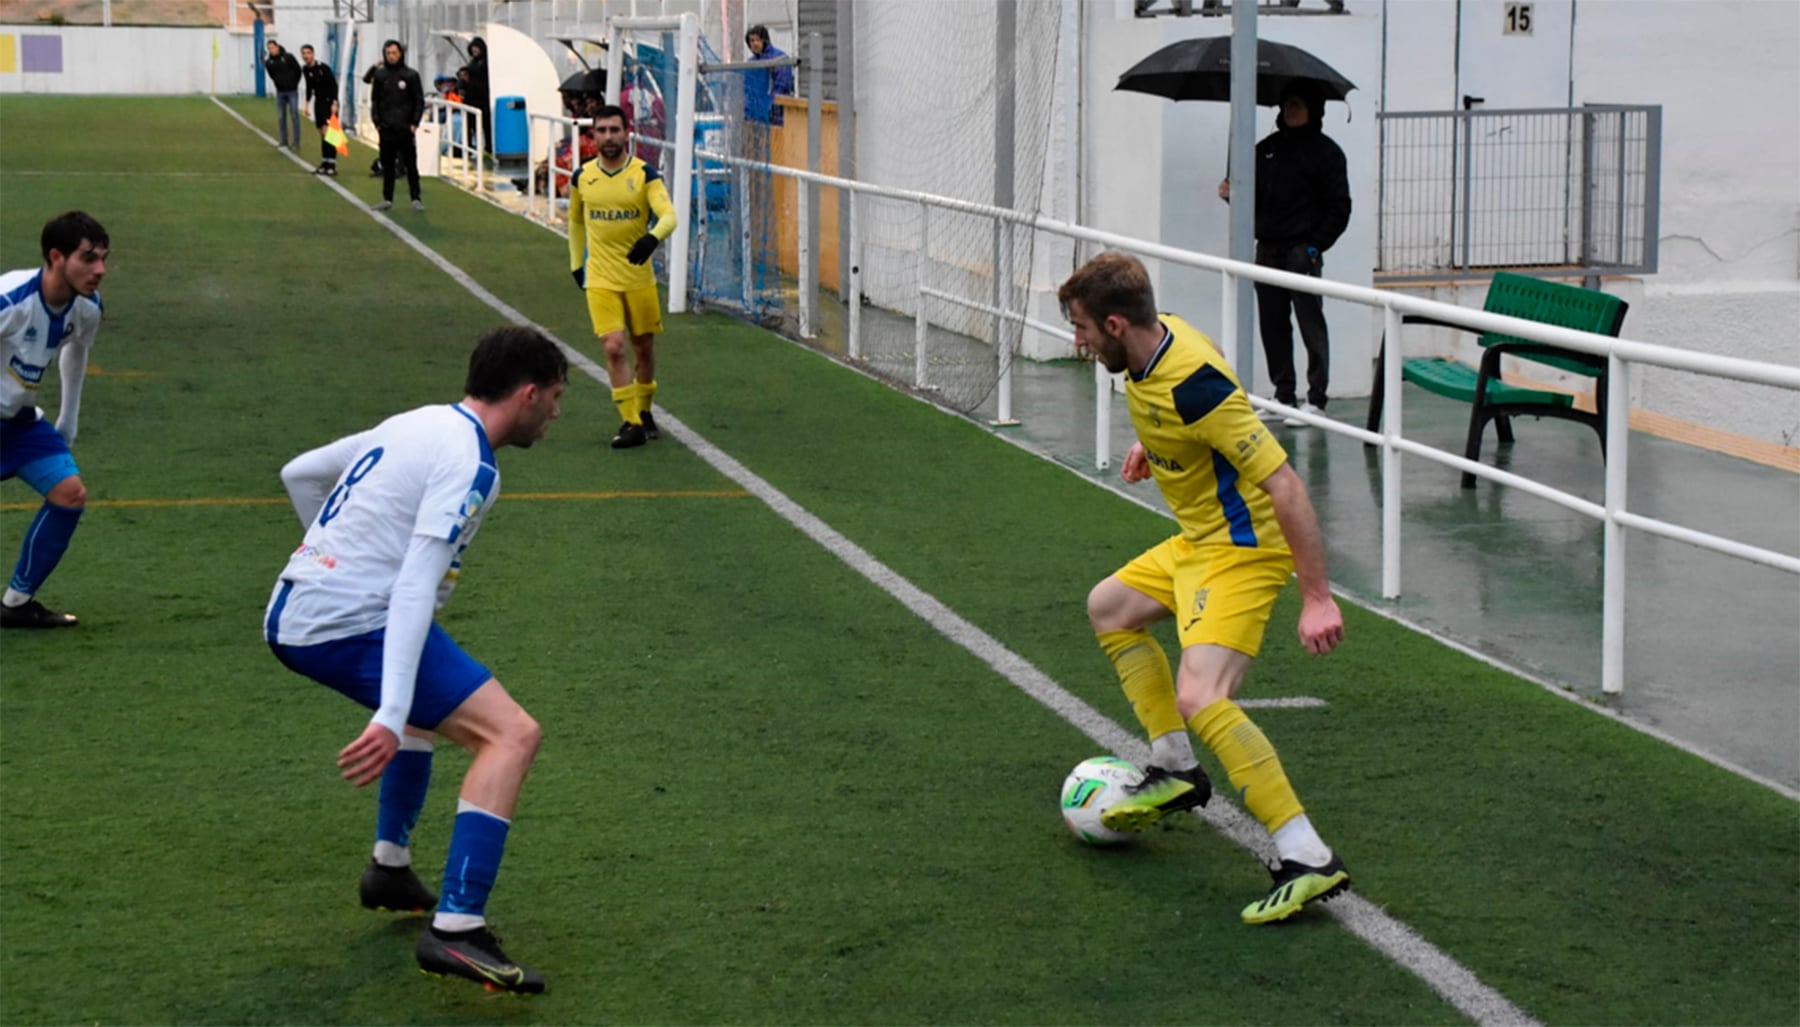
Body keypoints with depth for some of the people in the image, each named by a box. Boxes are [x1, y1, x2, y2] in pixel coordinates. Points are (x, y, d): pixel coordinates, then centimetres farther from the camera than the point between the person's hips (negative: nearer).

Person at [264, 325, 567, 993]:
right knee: (511, 734, -15)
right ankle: (456, 931, -24)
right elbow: (414, 589, -23)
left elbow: (297, 473, 28)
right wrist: (391, 717, -29)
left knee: (422, 695, 36)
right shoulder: (468, 463, -12)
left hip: (288, 613, 10)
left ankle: (390, 869, 40)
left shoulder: (413, 424, 15)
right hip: (350, 628, -10)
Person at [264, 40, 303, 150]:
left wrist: (294, 84, 0)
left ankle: (296, 141, -1)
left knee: (294, 116, -3)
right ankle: (284, 140, 16)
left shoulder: (288, 57, -11)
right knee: (281, 117, 7)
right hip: (280, 92, 4)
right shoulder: (269, 61, -1)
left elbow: (298, 71, -5)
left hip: (292, 91, -4)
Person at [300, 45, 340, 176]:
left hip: (329, 102, -7)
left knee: (328, 132, -13)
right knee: (322, 133, 10)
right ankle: (325, 163, 15)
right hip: (319, 102, 7)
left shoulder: (323, 68, -17)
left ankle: (332, 165, -12)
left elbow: (334, 85, -16)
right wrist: (307, 102, 12)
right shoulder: (305, 69, 3)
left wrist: (334, 103, -23)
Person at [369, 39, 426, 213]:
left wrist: (415, 123, -5)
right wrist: (377, 122, 3)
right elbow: (375, 100, 11)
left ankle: (416, 199, 5)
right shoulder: (380, 75, 7)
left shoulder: (411, 75, -1)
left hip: (406, 128, -3)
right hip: (386, 128, 3)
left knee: (411, 164, 0)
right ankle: (387, 199, 11)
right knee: (387, 165, 6)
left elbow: (419, 101, 1)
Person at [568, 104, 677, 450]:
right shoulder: (582, 177, 1)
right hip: (599, 280, 0)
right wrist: (576, 263, 18)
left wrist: (652, 237, -41)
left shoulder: (644, 174, -8)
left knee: (644, 348, 11)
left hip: (639, 276, 0)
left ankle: (644, 412, 34)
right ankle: (631, 423, -8)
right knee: (613, 347, -13)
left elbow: (668, 215, -20)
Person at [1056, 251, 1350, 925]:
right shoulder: (1156, 341, -2)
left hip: (1243, 551, -11)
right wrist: (1153, 443, 25)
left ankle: (1309, 861, -26)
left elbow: (1284, 485, -31)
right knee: (1108, 609, 27)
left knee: (1201, 699, -26)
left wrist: (1317, 598, -32)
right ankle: (1176, 772, 32)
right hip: (1199, 539, 11)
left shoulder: (1193, 385, -30)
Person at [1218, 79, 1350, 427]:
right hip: (1268, 250, 6)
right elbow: (1256, 198, 18)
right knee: (1272, 325, 8)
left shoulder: (1324, 151, -1)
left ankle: (1315, 399, -2)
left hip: (1302, 252, -6)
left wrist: (1315, 245, -11)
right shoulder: (1267, 148, 13)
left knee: (1311, 324, -5)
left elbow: (1338, 208, -3)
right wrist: (1233, 193, -3)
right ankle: (1283, 395, 16)